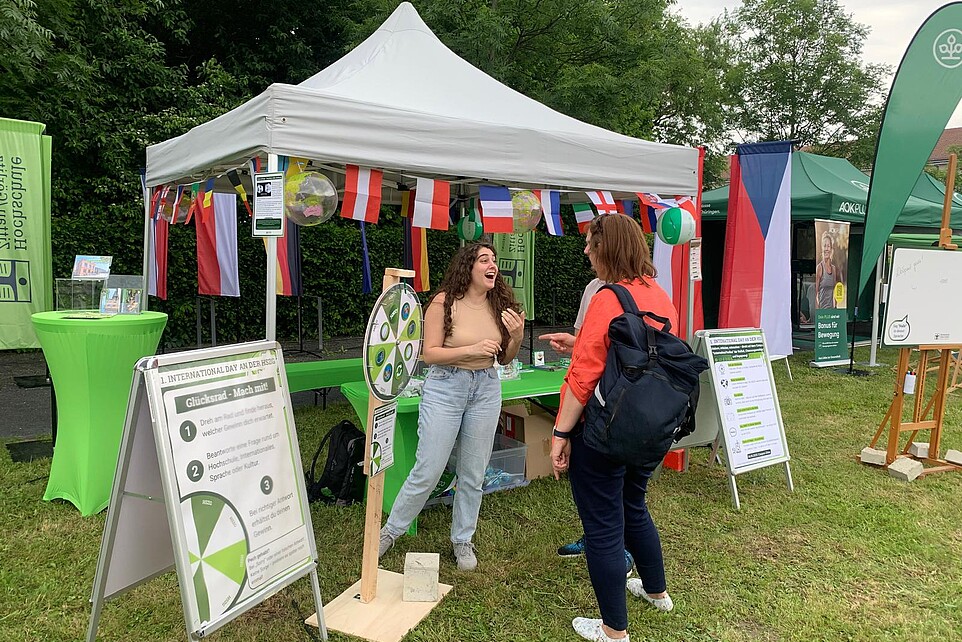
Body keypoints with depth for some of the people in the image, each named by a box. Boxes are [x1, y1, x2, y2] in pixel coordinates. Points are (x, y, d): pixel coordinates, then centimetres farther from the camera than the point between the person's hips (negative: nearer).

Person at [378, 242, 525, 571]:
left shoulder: (500, 304, 2)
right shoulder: (444, 302, -11)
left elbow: (505, 358, 11)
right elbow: (428, 354, -11)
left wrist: (517, 337, -9)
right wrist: (471, 350, -21)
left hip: (486, 389, 4)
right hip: (445, 387, -4)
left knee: (473, 474, 12)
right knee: (428, 471, 0)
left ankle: (462, 541, 31)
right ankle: (390, 531, 23)